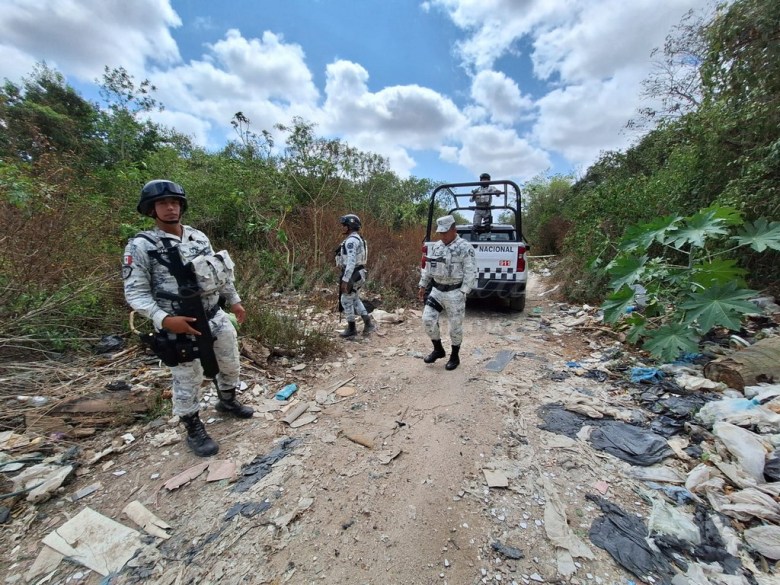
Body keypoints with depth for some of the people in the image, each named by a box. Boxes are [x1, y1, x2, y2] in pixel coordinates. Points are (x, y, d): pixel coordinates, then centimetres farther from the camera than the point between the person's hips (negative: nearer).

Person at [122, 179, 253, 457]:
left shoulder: (199, 237, 6)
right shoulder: (141, 245, -10)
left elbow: (223, 272, 14)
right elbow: (135, 292, -11)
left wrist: (235, 301, 16)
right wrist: (164, 319, -25)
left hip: (216, 317, 6)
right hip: (180, 325, -5)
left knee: (230, 363, 20)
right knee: (187, 381, 9)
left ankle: (227, 401, 47)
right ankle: (194, 430, 31)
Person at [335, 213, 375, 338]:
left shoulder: (351, 240, -18)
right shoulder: (357, 239, 15)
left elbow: (351, 262, -26)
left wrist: (345, 279, -27)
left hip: (352, 275, -10)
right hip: (358, 274, 10)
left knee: (346, 301, 2)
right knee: (355, 300, 19)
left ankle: (351, 329, 13)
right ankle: (368, 323, 20)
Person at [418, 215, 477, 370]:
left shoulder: (465, 248, -12)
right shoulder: (435, 246, 7)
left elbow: (471, 273, -14)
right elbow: (428, 268, 14)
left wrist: (462, 292, -18)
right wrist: (423, 286, 12)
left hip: (454, 292, -6)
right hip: (437, 290, 6)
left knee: (455, 326, 5)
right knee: (428, 320, 2)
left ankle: (455, 356, 24)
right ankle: (438, 350, 23)